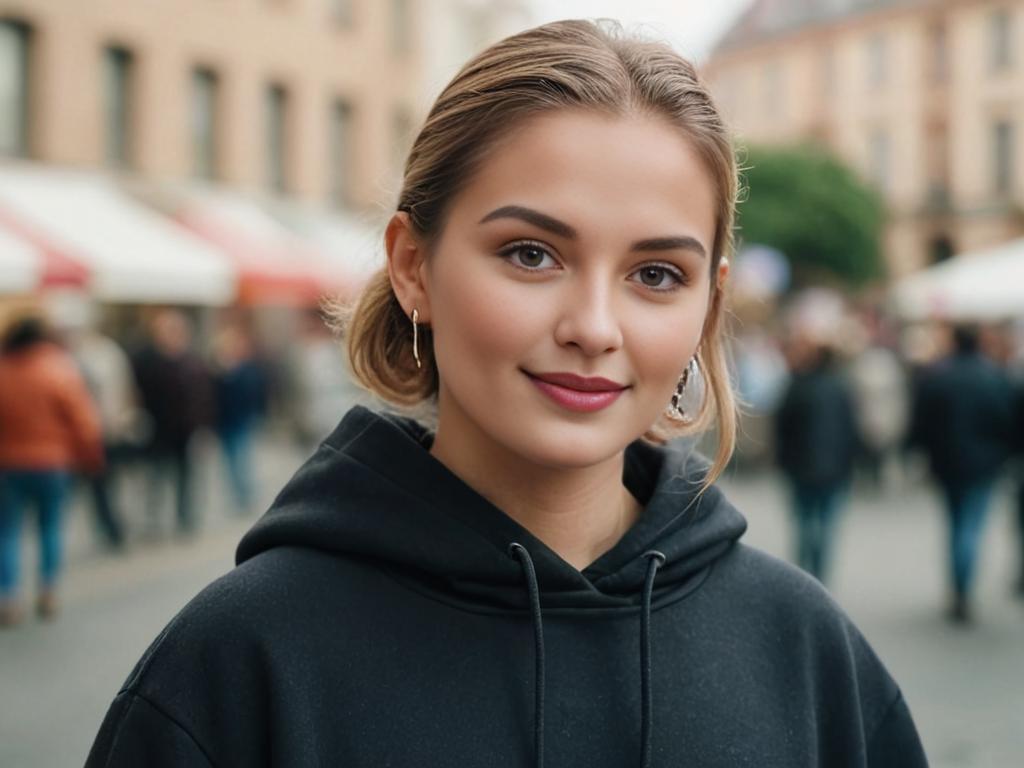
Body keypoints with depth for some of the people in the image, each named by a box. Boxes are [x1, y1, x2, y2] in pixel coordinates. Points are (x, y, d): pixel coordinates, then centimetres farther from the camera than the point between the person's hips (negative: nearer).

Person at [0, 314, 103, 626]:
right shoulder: (59, 370, -8)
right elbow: (83, 421, -6)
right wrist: (90, 456, 7)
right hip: (51, 462, 0)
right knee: (50, 526, 13)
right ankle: (48, 592, 14)